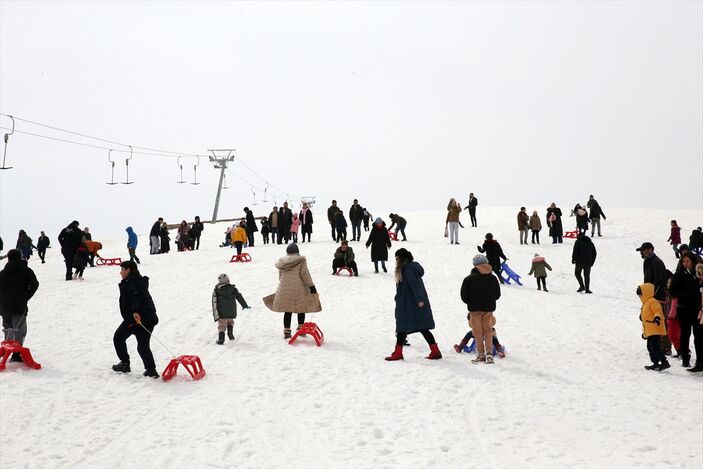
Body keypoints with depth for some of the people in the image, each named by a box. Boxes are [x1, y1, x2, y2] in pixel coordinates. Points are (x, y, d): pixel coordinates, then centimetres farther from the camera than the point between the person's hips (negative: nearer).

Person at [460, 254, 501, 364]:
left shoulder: (469, 279, -10)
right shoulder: (493, 278, 2)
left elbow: (464, 296, -7)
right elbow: (497, 295, 8)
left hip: (475, 308, -3)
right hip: (489, 308, 3)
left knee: (477, 331, 7)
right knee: (487, 329, 13)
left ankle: (481, 354, 8)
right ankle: (489, 351, -3)